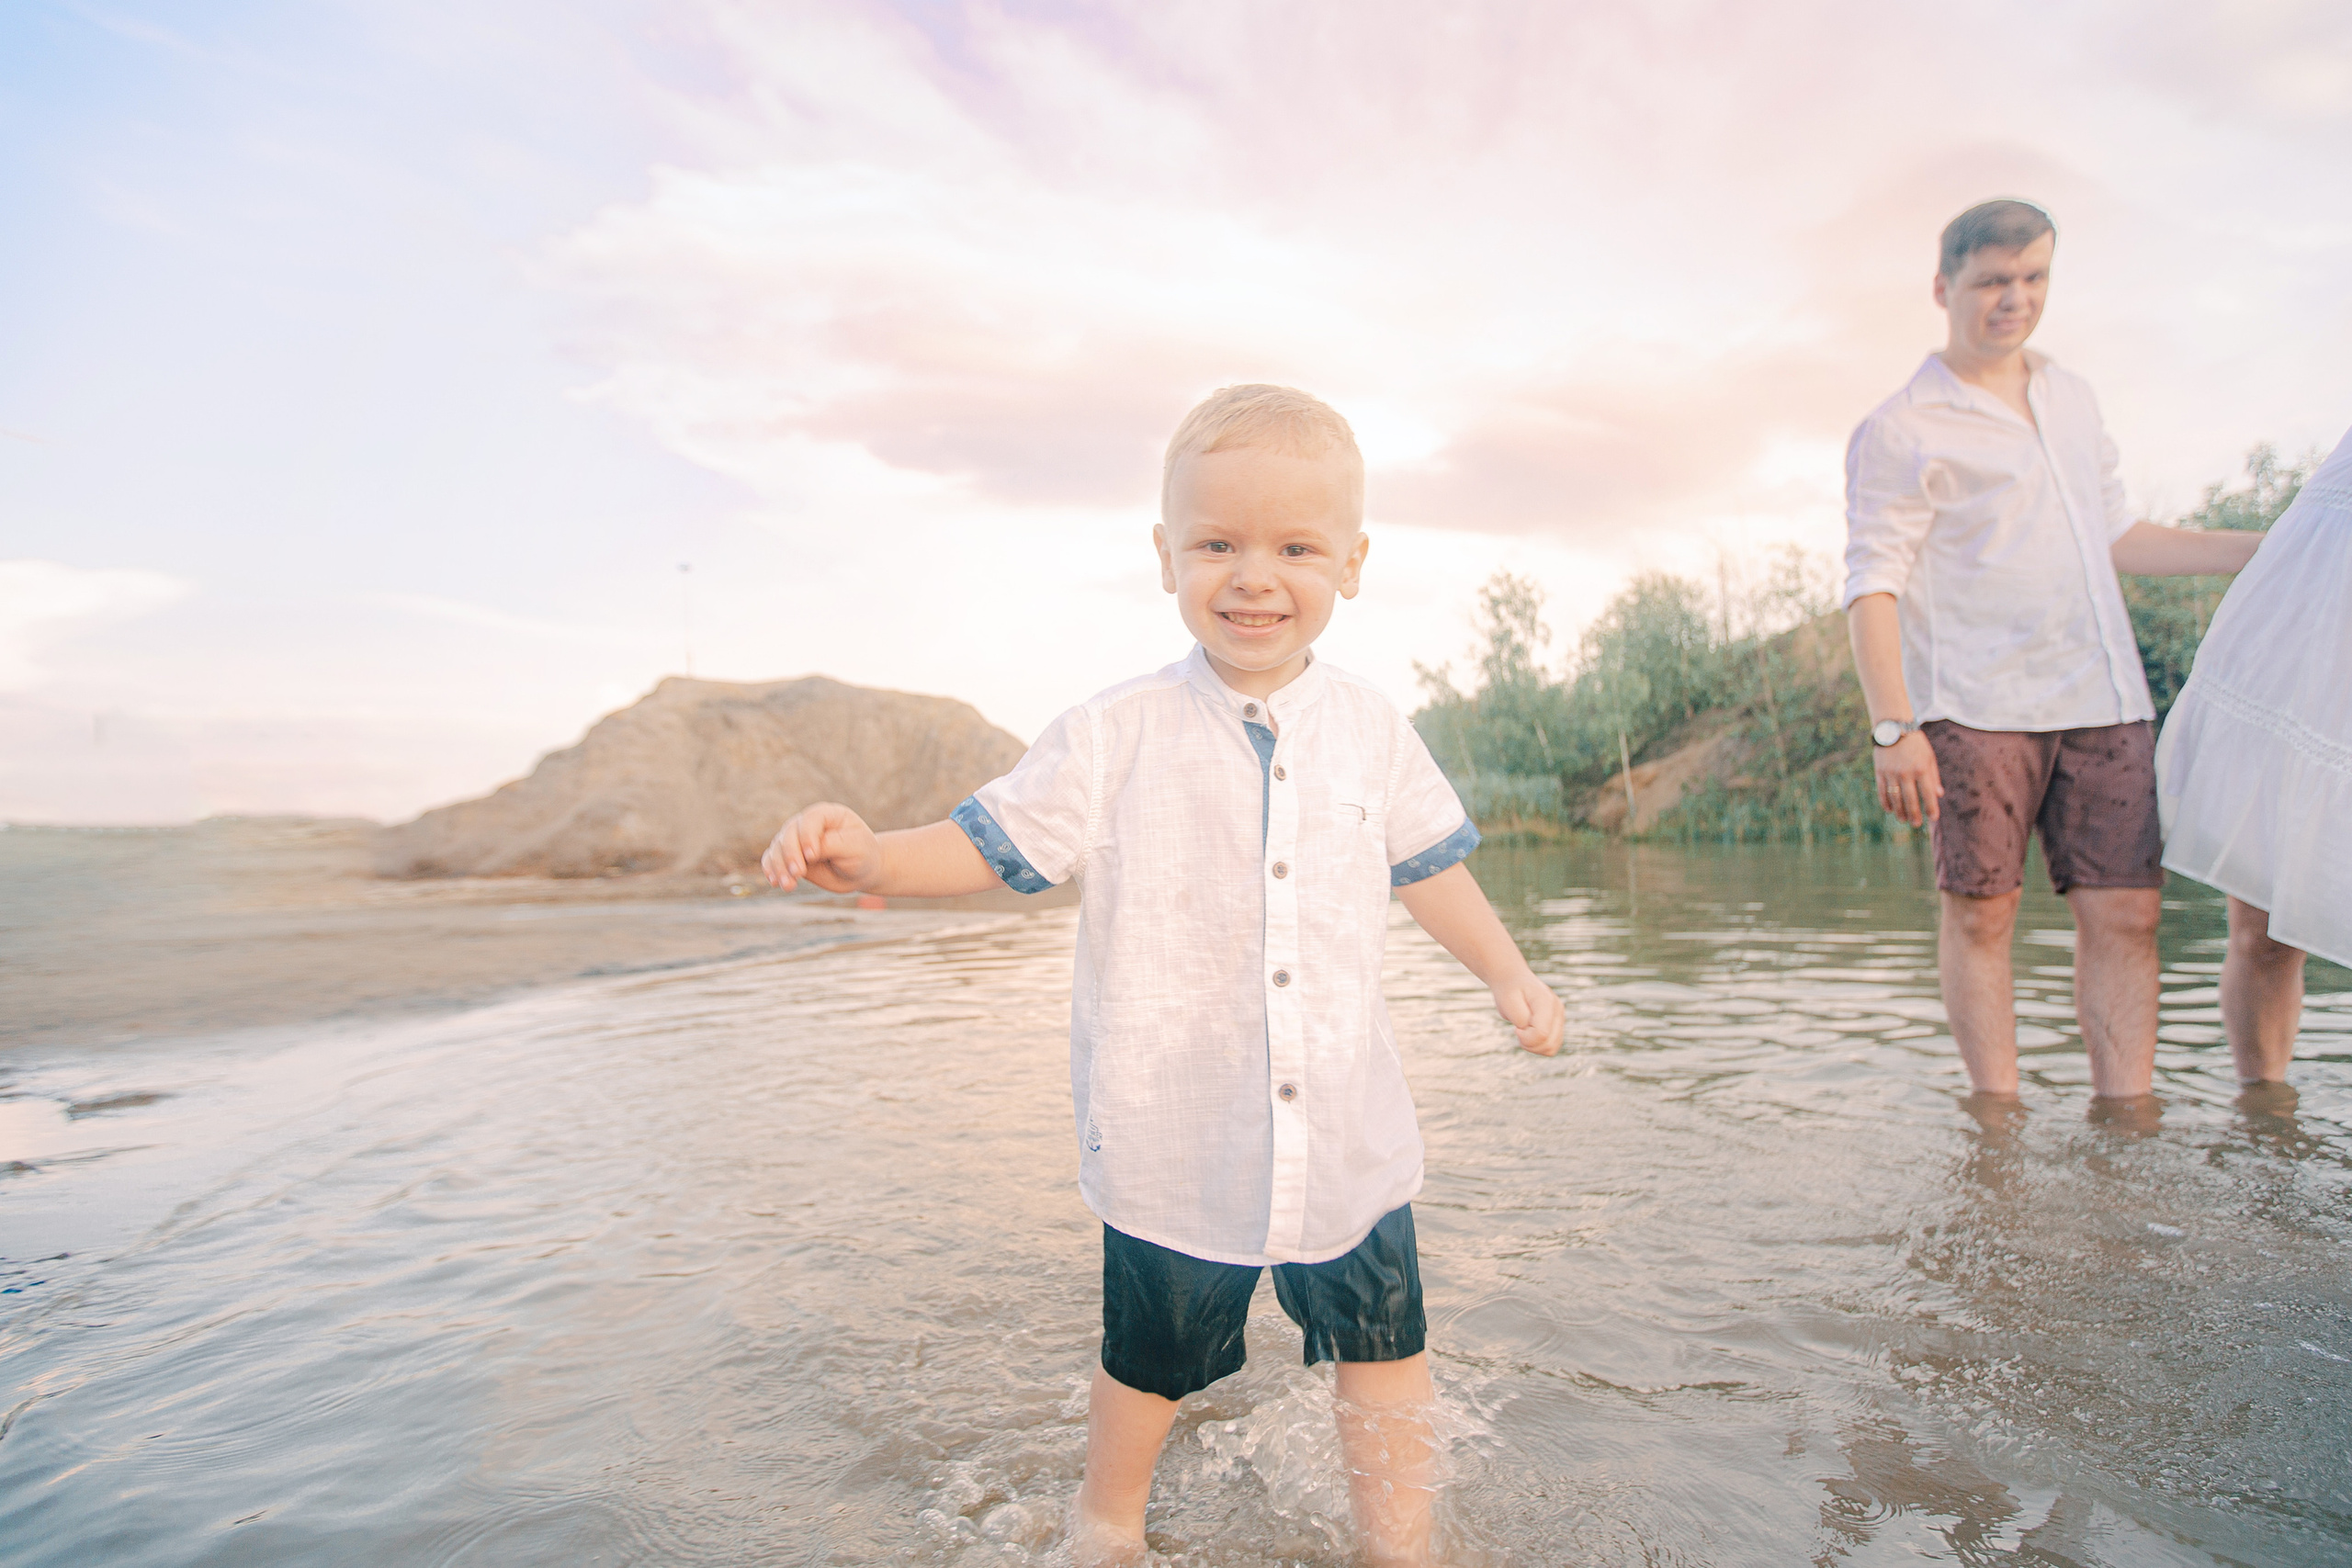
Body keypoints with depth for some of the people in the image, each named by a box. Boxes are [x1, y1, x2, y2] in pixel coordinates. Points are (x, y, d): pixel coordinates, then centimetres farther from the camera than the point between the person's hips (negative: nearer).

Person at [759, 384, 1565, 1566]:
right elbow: (997, 843, -9)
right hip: (1175, 1140, -2)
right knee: (1151, 1356, 19)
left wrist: (1509, 977, 14)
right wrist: (876, 857, -26)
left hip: (1347, 1130, 2)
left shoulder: (1373, 732, 0)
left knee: (1383, 1347, 17)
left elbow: (1429, 866, 13)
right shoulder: (1114, 737, -10)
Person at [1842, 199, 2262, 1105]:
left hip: (2105, 701, 6)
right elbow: (1871, 585, -9)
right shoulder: (1901, 432, -2)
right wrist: (1894, 727, -18)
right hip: (1974, 707, -6)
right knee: (1980, 911, -2)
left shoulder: (2073, 399, 20)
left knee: (2126, 911, 1)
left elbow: (2111, 538, 28)